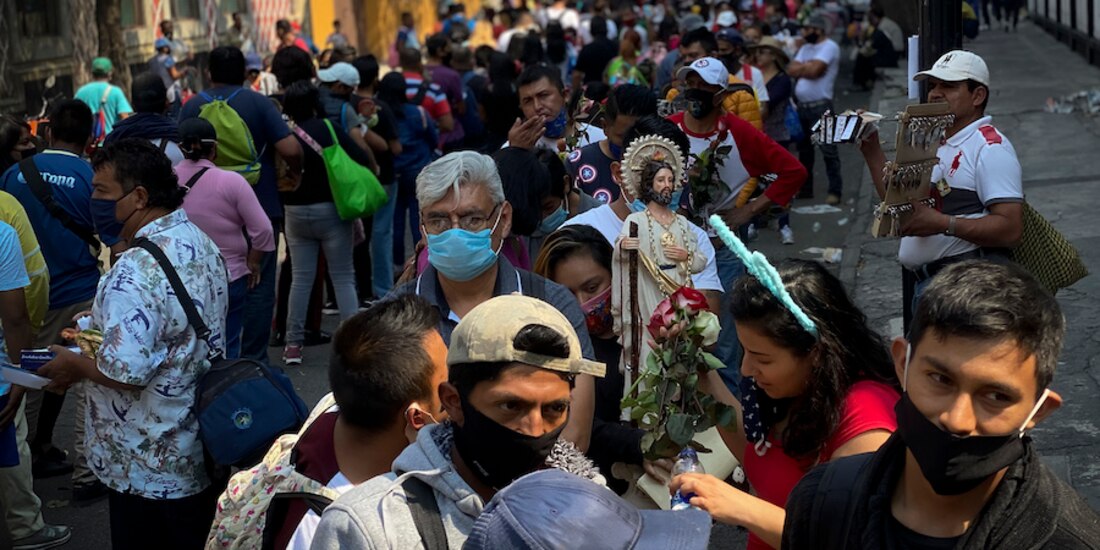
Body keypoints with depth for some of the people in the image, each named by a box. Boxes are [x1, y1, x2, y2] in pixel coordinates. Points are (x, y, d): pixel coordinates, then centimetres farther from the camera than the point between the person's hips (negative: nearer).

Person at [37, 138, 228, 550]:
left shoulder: (137, 269, -26)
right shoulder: (200, 243, 4)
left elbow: (125, 372, -30)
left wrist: (75, 365, -12)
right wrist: (99, 335, 14)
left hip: (152, 469, -8)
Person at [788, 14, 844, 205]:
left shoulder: (829, 47, -7)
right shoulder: (806, 48, 18)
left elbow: (814, 70, -18)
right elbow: (791, 70, 8)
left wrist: (801, 67, 0)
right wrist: (808, 67, -8)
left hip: (820, 106, -8)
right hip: (802, 106, 9)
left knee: (828, 149, -9)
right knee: (804, 149, 14)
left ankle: (835, 191, -7)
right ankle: (805, 189, 23)